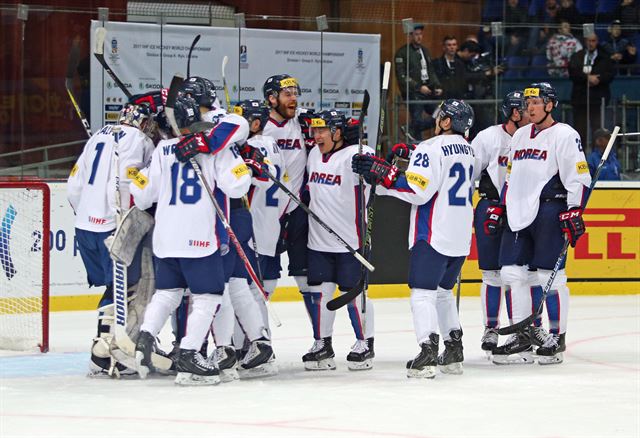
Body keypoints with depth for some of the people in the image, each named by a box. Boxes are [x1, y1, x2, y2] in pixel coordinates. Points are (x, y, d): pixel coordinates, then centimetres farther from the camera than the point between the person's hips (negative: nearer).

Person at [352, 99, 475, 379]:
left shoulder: (432, 149, -15)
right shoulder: (467, 150, 14)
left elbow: (418, 191, -21)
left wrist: (384, 176, -15)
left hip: (433, 235, -8)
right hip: (460, 237, 8)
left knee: (423, 292, -9)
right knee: (443, 292, 20)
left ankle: (428, 354, -21)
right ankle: (454, 354, 18)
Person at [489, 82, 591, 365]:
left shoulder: (564, 135, -4)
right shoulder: (520, 136, 18)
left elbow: (579, 177, -8)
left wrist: (574, 213, -16)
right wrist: (499, 208, 19)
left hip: (549, 212, -7)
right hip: (519, 212, 7)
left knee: (550, 275, -5)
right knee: (512, 272, 2)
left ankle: (557, 337, 4)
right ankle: (523, 335, 9)